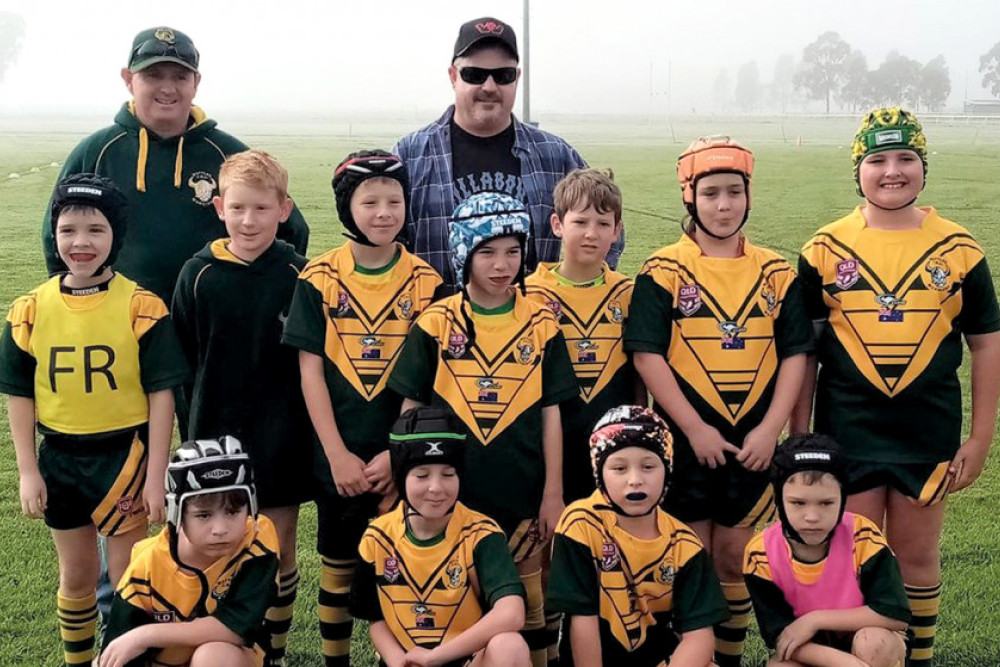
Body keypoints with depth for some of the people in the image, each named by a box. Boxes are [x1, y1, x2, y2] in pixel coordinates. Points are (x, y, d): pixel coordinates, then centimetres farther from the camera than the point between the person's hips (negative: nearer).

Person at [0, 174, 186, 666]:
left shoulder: (141, 307, -12)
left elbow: (161, 392, -9)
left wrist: (156, 476, -10)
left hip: (124, 454, -3)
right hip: (59, 458, 3)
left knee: (127, 578, 8)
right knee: (76, 577, 19)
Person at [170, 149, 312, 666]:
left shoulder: (298, 276, -7)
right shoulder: (199, 273, -3)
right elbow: (182, 357, 4)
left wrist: (299, 420, -3)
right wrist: (203, 413, 3)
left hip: (281, 441, -1)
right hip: (216, 434, 1)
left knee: (279, 546, 10)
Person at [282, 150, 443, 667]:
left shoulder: (425, 282, -2)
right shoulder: (318, 280, -3)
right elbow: (310, 370, -4)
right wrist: (339, 455, -9)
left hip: (401, 455, 0)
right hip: (337, 454, 0)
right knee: (339, 564, 12)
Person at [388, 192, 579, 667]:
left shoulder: (541, 325, 0)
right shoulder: (436, 324, -3)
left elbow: (550, 412, 2)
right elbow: (411, 407, 2)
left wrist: (553, 493, 1)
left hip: (522, 487, 1)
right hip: (451, 486, 0)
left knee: (527, 597, 11)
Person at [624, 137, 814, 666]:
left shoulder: (775, 273, 5)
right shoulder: (663, 272, -5)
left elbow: (795, 354, 3)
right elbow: (647, 355, -11)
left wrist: (770, 430, -8)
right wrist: (696, 430, -14)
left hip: (752, 443, 3)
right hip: (685, 441, -3)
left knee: (734, 560, 13)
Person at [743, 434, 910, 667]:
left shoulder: (862, 537, -25)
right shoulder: (762, 553, -22)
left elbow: (896, 615, -27)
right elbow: (780, 635, -21)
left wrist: (817, 619, -28)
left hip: (868, 648, -1)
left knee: (874, 643, -35)